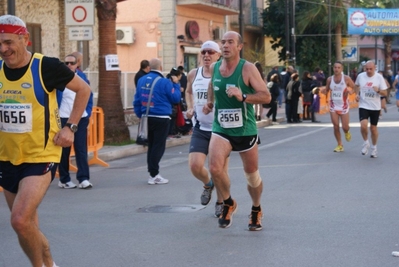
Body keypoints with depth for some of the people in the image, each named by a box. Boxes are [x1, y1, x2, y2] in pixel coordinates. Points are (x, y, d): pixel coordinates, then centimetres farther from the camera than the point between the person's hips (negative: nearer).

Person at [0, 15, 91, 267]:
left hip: (41, 157, -5)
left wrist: (71, 127, -5)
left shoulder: (46, 66, -13)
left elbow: (84, 89, 0)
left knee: (21, 221, -19)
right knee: (28, 226, 12)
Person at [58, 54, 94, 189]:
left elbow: (89, 95, 13)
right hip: (63, 118, -2)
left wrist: (88, 113, 5)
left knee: (81, 149, -2)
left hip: (81, 118, 2)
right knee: (64, 149, 6)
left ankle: (84, 179, -2)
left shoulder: (82, 77, 7)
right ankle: (64, 179, 16)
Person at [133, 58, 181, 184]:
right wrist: (176, 84, 7)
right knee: (158, 147, -1)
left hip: (147, 118, 6)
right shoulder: (164, 82, -13)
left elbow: (137, 101, 10)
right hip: (161, 119, -6)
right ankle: (154, 175, -2)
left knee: (151, 146, 15)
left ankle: (152, 173, 20)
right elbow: (175, 98, -5)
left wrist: (140, 115, 17)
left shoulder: (141, 80, 6)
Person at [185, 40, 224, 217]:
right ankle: (208, 184, 23)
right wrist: (190, 107, 8)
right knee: (195, 166, -11)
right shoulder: (193, 74, 5)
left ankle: (220, 202, 28)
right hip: (200, 128, 3)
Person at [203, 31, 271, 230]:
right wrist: (210, 102, 10)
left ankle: (256, 210, 39)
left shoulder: (247, 68, -12)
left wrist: (243, 96, -30)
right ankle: (228, 204, 6)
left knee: (252, 175, 11)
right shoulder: (214, 67, 3)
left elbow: (266, 96, -16)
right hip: (221, 130, 2)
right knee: (215, 168, -21)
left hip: (245, 131, -2)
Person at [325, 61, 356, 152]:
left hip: (343, 105, -2)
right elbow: (327, 90, 12)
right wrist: (325, 92, -11)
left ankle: (347, 132, 36)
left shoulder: (346, 78, -9)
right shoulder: (330, 79, 0)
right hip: (333, 105, 2)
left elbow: (354, 88, -2)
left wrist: (350, 90, -23)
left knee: (345, 127, -2)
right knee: (336, 126, -3)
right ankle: (339, 145, 11)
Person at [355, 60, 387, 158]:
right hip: (363, 106, 0)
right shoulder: (360, 76, -3)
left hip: (375, 107, 0)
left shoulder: (379, 77, -7)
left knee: (373, 128, 8)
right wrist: (357, 94, 2)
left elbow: (385, 93, -5)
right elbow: (357, 85, 19)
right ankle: (366, 143, 7)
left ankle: (374, 147, 29)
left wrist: (378, 90, -25)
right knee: (363, 125, -19)